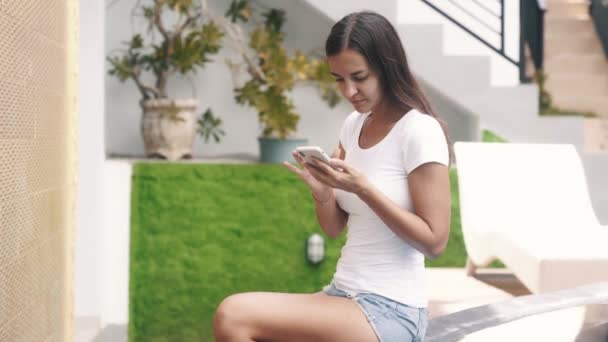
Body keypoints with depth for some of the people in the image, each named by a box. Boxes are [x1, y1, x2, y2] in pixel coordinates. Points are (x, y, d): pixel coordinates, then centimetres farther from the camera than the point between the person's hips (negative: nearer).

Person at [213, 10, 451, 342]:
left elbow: (434, 241, -14)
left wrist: (363, 188, -21)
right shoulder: (353, 125, 11)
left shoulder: (420, 131, -12)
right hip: (343, 296, 7)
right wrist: (321, 191, -8)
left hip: (390, 311, -7)